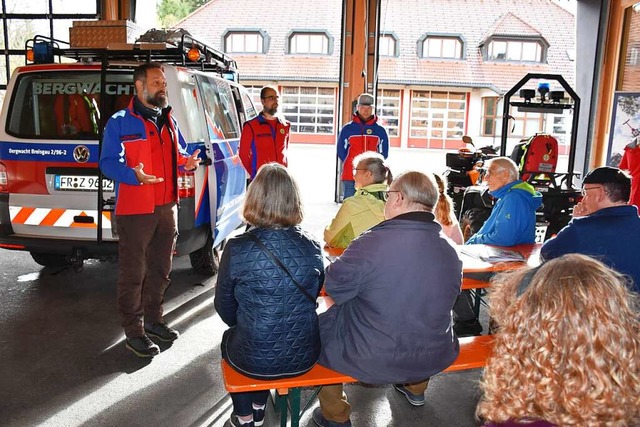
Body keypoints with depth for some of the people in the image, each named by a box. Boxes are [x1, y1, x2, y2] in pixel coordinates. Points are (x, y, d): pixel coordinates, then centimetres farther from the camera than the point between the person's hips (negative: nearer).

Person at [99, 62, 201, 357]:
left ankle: (153, 319, 33)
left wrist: (188, 163, -2)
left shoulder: (169, 122, 14)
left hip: (167, 208, 7)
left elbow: (178, 155, 22)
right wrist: (135, 176, -29)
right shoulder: (119, 122, -7)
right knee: (132, 273, 0)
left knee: (160, 270, 16)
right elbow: (108, 163, -11)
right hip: (134, 211, -7)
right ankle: (134, 332, 12)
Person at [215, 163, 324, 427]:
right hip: (304, 357, 3)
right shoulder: (312, 247, -10)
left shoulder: (238, 248, -19)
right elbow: (312, 298, 5)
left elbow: (225, 310, -5)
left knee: (229, 338, 32)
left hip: (255, 360, -3)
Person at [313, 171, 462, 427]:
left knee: (320, 323, 19)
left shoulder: (372, 243, -26)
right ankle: (415, 388, 53)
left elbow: (332, 287, -13)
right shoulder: (450, 251, -8)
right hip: (434, 361, 5)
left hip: (372, 361, -5)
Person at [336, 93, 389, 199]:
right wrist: (351, 164, 3)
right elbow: (341, 151, 8)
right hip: (350, 176, -1)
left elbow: (383, 153, 12)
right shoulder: (347, 128, 4)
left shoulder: (380, 130, 6)